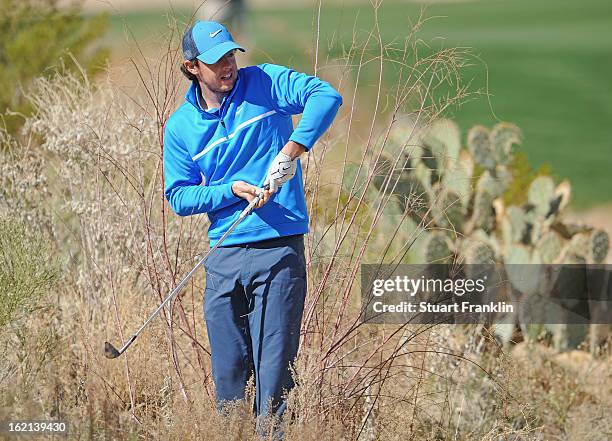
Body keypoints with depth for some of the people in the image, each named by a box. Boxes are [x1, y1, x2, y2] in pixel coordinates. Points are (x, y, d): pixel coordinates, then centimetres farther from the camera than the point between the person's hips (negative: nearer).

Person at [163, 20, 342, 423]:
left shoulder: (265, 83, 0)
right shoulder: (180, 126, 8)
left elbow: (326, 96, -14)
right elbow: (178, 197, 6)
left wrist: (292, 150, -25)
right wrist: (232, 190, -10)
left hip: (279, 250, -3)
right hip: (224, 257, 3)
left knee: (273, 369, -6)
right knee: (227, 371, 8)